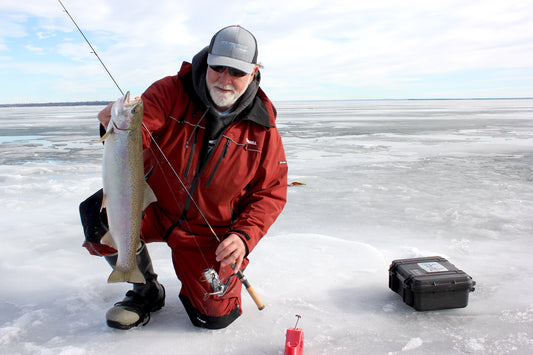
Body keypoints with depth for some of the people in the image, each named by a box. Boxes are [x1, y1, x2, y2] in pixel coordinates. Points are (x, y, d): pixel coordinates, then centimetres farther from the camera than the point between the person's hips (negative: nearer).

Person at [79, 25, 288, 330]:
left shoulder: (262, 127, -10)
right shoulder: (171, 92, -13)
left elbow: (271, 193, -6)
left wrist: (244, 236, -21)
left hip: (210, 233, 0)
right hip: (156, 208, 1)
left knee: (215, 316, -5)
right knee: (98, 213, -27)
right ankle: (148, 292, 1)